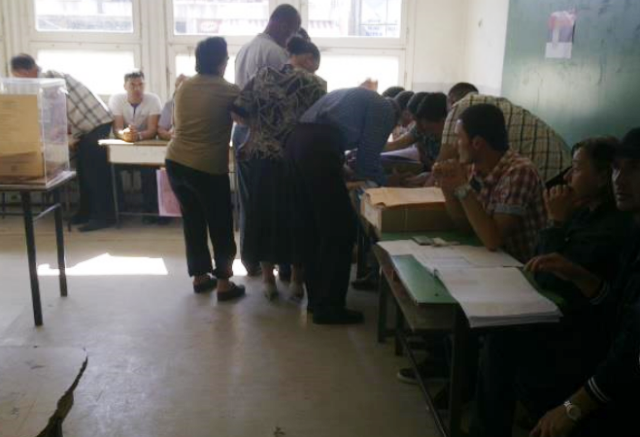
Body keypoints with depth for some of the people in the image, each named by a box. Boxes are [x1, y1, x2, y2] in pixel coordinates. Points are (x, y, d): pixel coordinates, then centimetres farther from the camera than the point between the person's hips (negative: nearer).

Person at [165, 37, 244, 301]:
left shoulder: (184, 86, 9)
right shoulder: (228, 91, -8)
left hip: (176, 162, 6)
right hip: (208, 168, -6)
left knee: (192, 221, 17)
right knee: (220, 226, 7)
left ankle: (199, 277, 27)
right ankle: (224, 284, 12)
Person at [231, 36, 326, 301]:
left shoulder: (263, 76, 6)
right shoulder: (315, 84, -3)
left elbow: (239, 111, 1)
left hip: (261, 158, 3)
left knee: (264, 215, 12)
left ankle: (268, 281, 20)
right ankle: (297, 281, 19)